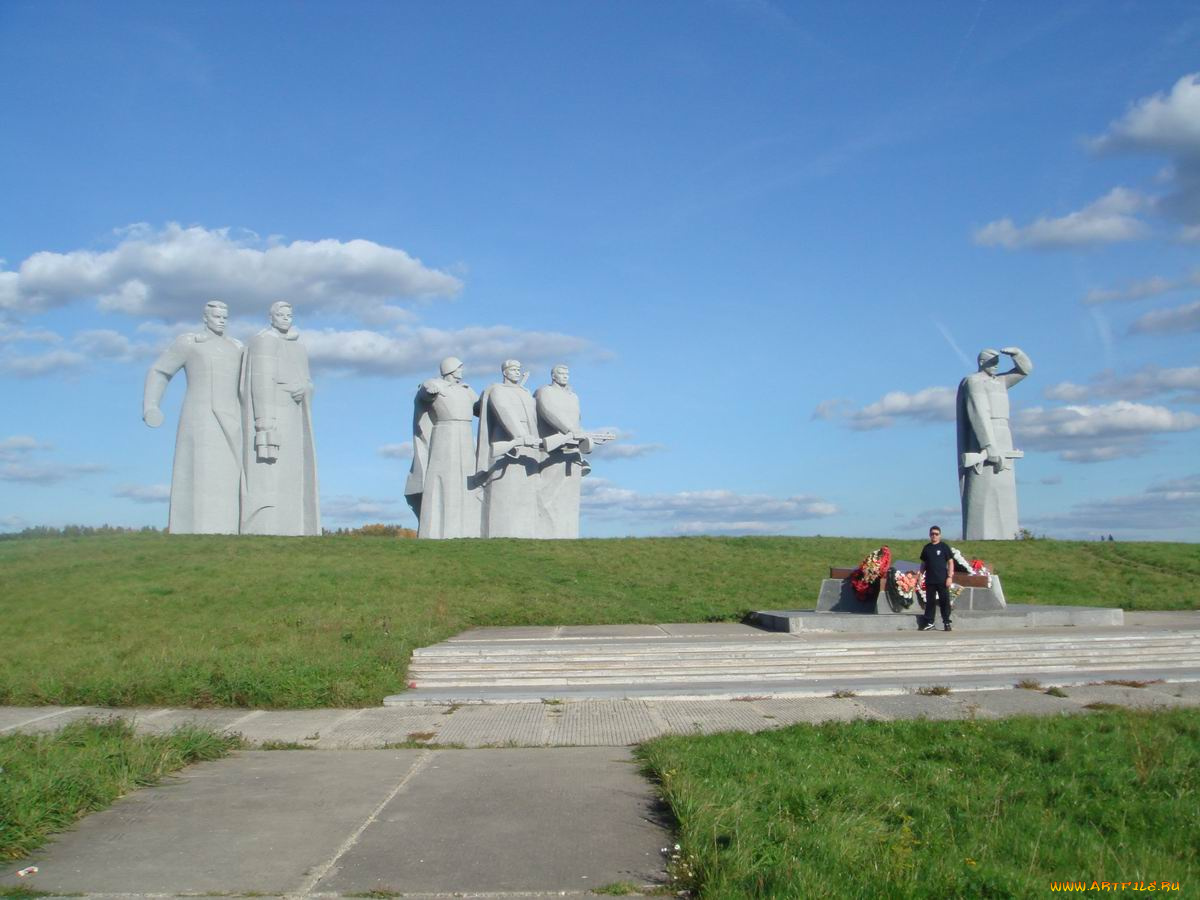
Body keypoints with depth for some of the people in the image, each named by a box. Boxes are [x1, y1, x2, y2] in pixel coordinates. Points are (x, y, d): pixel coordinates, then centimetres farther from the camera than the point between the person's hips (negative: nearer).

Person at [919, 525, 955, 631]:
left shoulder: (944, 547, 1)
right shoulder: (926, 548, 11)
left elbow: (950, 562, -1)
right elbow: (923, 563, 17)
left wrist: (950, 576, -9)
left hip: (942, 580, -3)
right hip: (930, 580, 3)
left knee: (944, 601, -1)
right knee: (930, 601, 6)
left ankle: (946, 622, 6)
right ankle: (929, 623, 10)